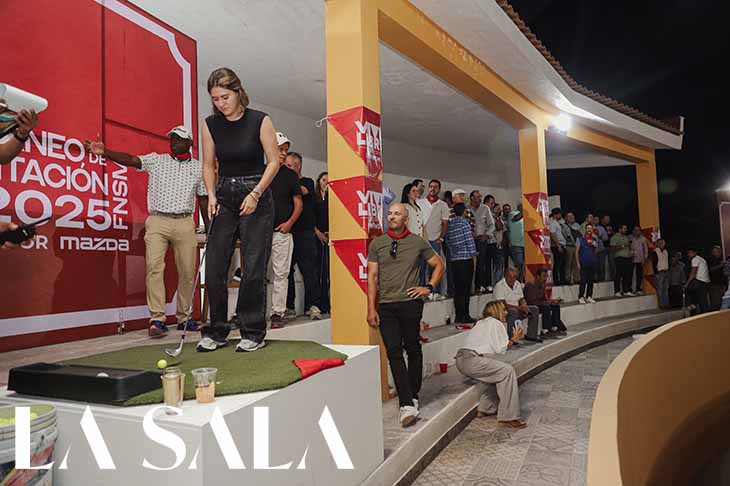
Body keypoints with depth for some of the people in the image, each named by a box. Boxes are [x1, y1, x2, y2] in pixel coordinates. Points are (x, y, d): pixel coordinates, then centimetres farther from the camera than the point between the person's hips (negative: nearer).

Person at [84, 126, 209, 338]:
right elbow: (129, 159, -7)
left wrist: (209, 229, 11)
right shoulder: (156, 160, 8)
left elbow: (203, 199, 14)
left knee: (188, 272, 3)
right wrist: (105, 152, -26)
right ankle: (157, 319, -9)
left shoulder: (199, 168, 12)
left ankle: (184, 318, 16)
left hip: (185, 223, 2)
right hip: (157, 221, -1)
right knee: (154, 267, -13)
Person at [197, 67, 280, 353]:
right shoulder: (210, 124, 3)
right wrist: (211, 195, -6)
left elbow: (274, 162, -5)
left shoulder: (260, 121, -6)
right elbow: (208, 164, 9)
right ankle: (216, 332, 14)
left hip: (256, 196, -3)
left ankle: (253, 333, 9)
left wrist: (255, 194, -14)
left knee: (253, 268, -4)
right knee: (214, 267, 0)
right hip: (224, 197, 4)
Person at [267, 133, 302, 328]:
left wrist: (289, 223, -5)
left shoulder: (290, 175, 8)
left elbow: (298, 203, 8)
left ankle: (278, 313, 7)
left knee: (280, 274, 0)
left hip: (282, 231, -1)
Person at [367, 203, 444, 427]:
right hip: (386, 305, 1)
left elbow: (439, 265, 15)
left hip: (410, 303, -1)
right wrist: (371, 308, -1)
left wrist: (429, 287, 2)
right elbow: (372, 276, 5)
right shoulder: (377, 244, 6)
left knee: (413, 350, 8)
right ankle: (407, 405, -3)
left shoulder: (418, 242, 4)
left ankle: (413, 397, 26)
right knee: (394, 352, -5)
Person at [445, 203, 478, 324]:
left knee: (457, 288, 8)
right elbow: (470, 242, -8)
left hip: (454, 260, 6)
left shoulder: (449, 224, 11)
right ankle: (465, 316, -2)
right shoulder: (464, 222, -6)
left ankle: (459, 316, 13)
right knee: (466, 288, -2)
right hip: (466, 259, -5)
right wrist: (474, 259, -4)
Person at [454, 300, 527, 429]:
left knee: (494, 372, 24)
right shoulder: (496, 323, 0)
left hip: (461, 359, 10)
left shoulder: (481, 323, 27)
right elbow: (500, 349, -8)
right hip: (472, 360, -10)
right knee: (507, 371, -11)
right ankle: (508, 416, -11)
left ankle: (485, 409, 28)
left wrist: (510, 341, 21)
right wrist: (513, 340, 5)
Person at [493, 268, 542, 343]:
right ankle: (511, 339, -33)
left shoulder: (517, 284, 8)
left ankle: (531, 335, 1)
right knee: (513, 312, -38)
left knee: (535, 309, -3)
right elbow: (503, 304, -24)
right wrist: (519, 307, -28)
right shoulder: (499, 286, -18)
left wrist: (524, 307, -12)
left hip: (517, 309, 8)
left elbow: (522, 299, 12)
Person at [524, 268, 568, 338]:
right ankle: (546, 331, -27)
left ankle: (555, 328, -9)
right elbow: (532, 302, -25)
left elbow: (544, 298, 13)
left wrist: (551, 300, -8)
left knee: (556, 306, -7)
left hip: (539, 305, 9)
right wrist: (547, 302, -26)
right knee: (546, 307, -30)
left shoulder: (542, 285, 8)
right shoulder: (530, 285, -19)